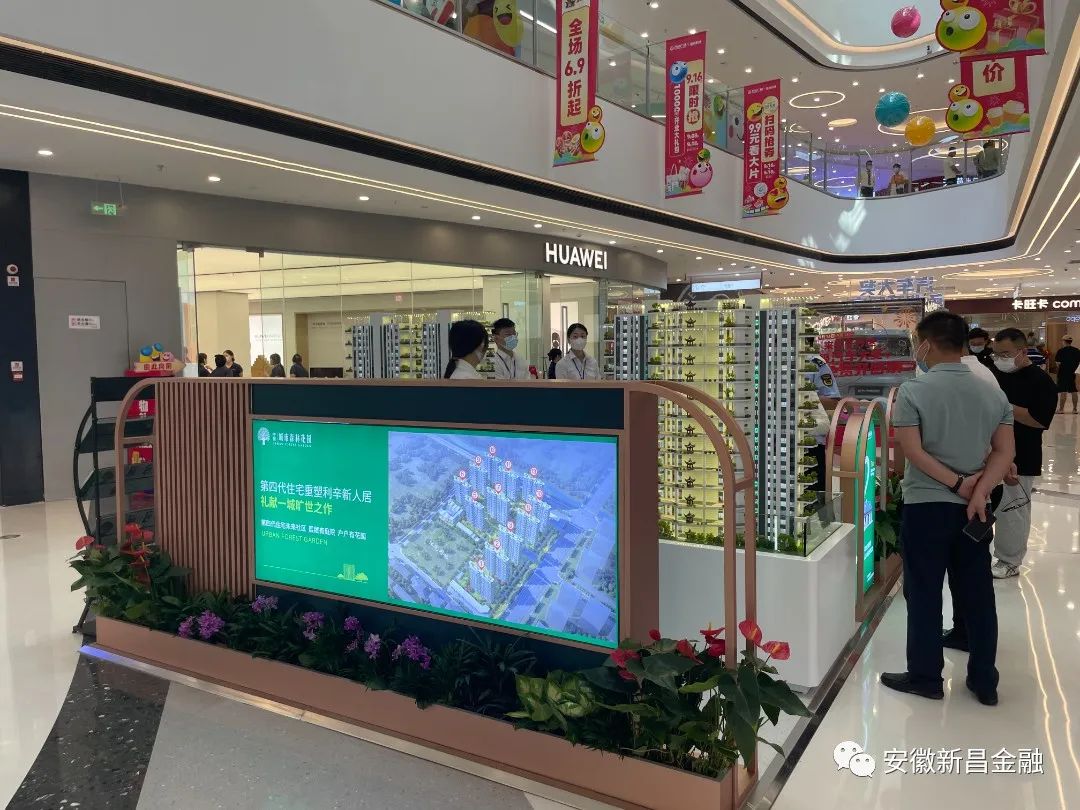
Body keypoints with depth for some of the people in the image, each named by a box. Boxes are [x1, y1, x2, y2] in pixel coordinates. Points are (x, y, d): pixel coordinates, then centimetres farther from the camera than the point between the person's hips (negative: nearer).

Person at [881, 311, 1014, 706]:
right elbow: (1004, 452, -2)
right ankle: (984, 681, 22)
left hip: (925, 505, -5)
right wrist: (978, 491, -10)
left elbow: (912, 451, -17)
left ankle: (925, 678, 15)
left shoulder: (913, 390, -11)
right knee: (978, 594, 12)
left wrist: (956, 483, -11)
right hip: (972, 507, 5)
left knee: (924, 594, 6)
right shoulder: (994, 392, 4)